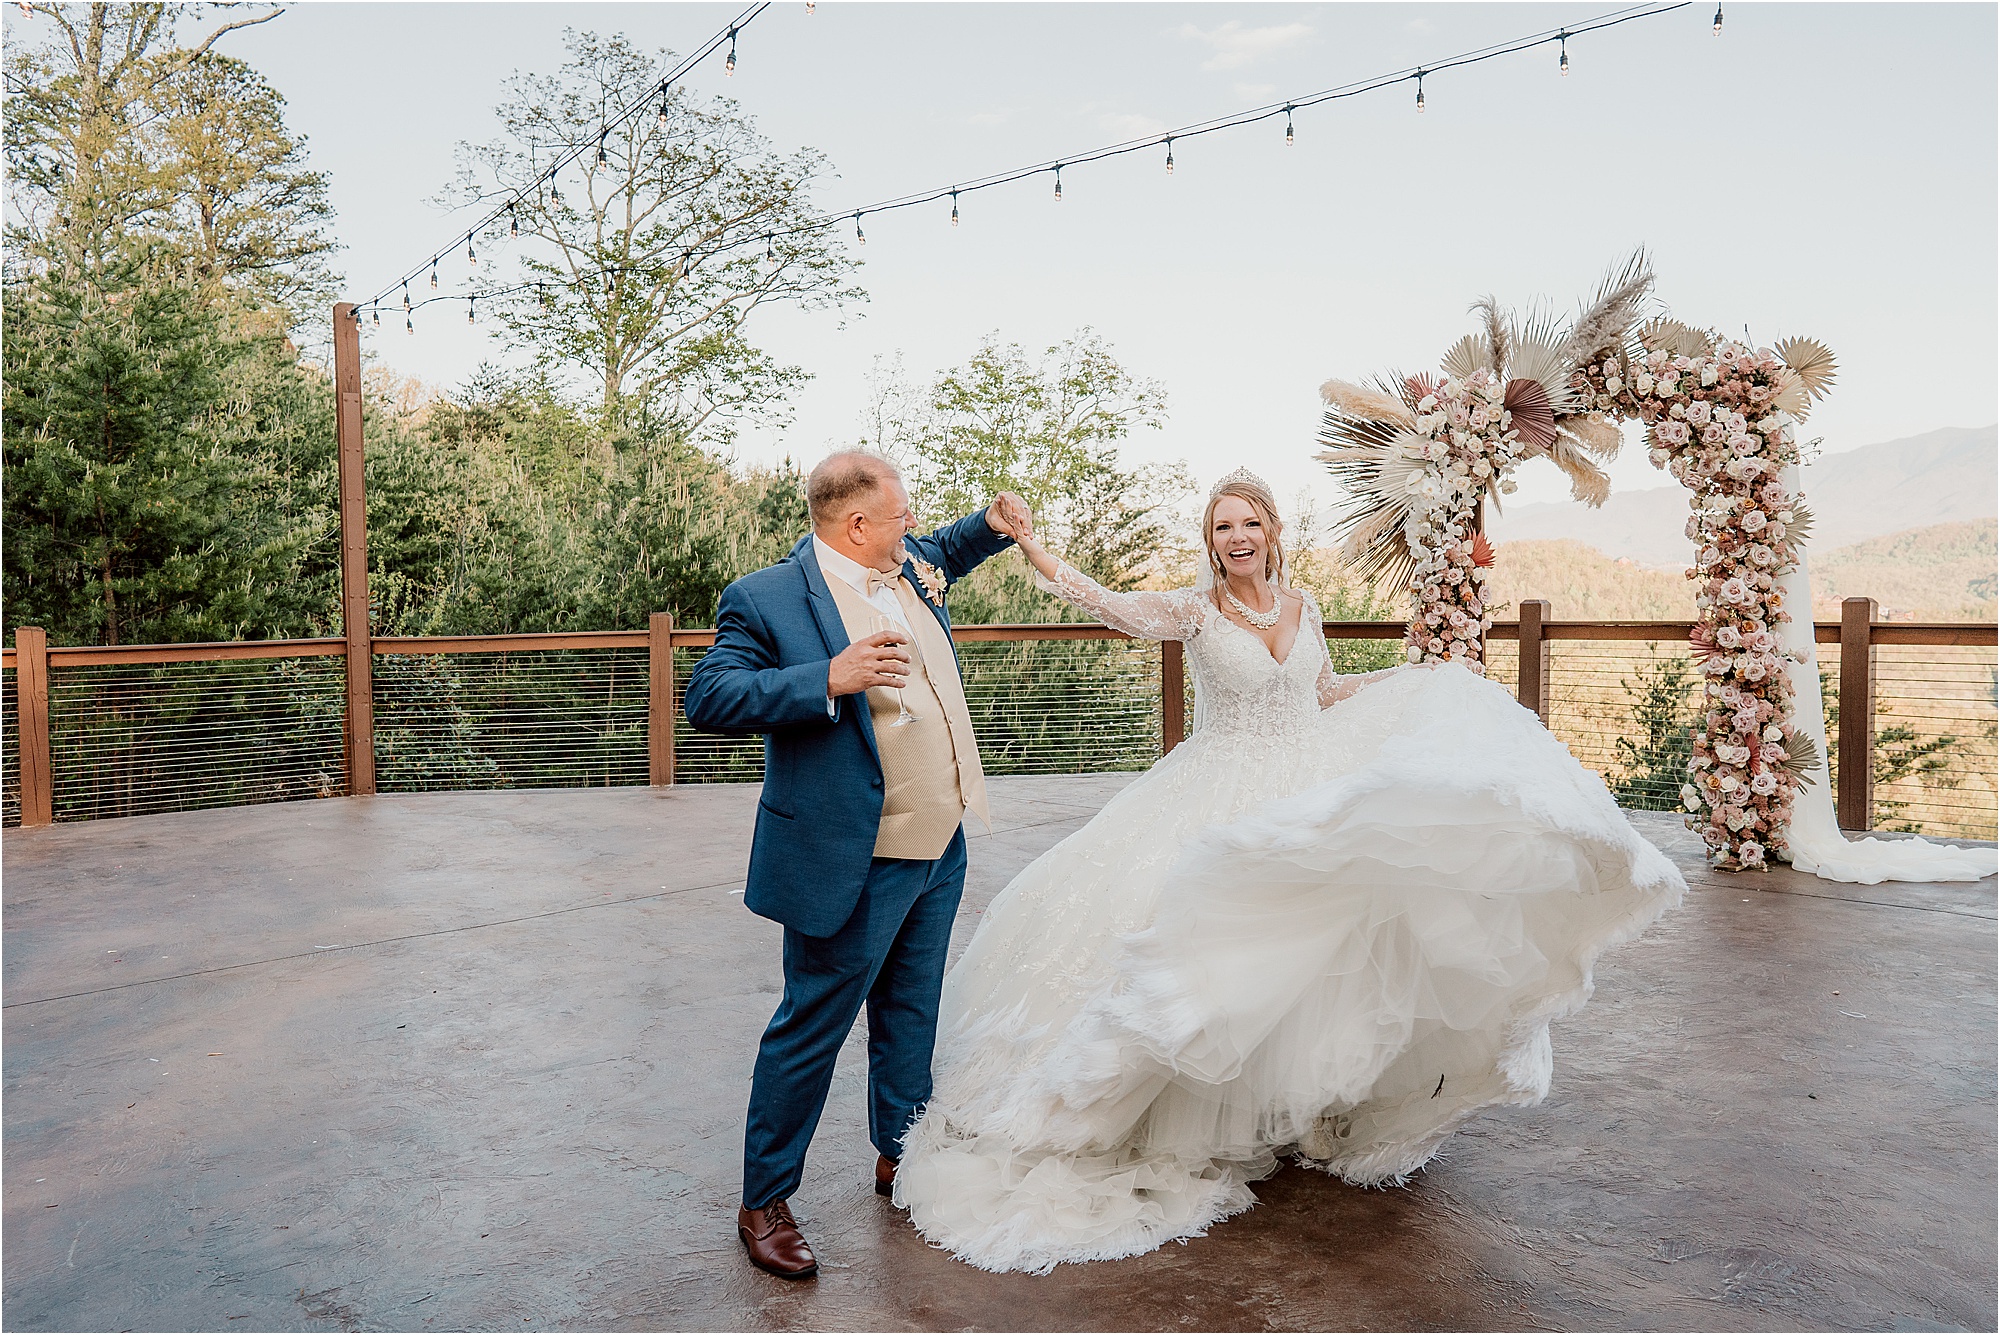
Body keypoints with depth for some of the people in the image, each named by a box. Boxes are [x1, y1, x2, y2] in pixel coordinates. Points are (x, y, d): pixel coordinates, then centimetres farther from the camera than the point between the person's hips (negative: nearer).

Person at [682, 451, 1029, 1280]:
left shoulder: (909, 566, 7)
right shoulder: (767, 598, -17)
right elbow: (708, 699, -23)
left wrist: (990, 526, 13)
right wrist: (829, 679, -33)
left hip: (939, 849, 8)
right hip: (855, 864, -8)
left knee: (911, 1009, 22)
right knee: (812, 1028, 4)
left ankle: (900, 1153, 42)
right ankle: (764, 1203, 21)